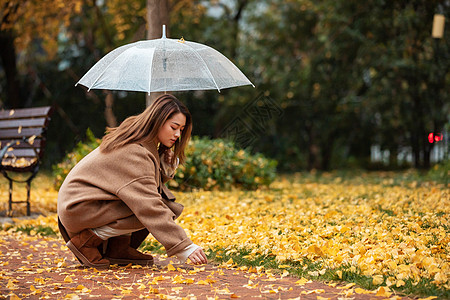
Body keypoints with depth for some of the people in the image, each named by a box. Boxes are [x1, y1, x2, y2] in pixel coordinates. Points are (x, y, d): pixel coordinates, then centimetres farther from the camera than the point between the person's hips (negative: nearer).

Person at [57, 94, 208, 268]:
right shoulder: (133, 152, -25)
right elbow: (150, 208, -31)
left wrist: (167, 165, -12)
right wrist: (186, 247, -32)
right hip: (79, 210, -9)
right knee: (148, 213, -23)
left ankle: (118, 247, 2)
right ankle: (87, 240, -12)